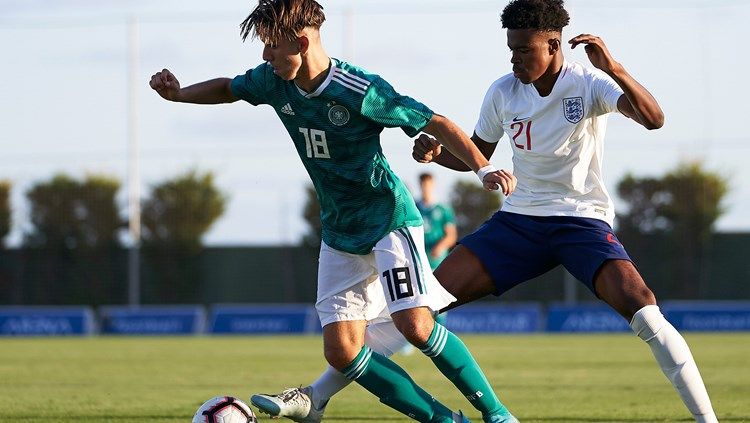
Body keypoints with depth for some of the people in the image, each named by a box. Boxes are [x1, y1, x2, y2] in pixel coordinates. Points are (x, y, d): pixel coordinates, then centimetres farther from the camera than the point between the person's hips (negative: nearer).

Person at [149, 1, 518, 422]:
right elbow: (229, 89, 18)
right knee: (341, 351, -4)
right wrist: (178, 94, 0)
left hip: (389, 219, -7)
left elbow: (436, 123, -17)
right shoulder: (274, 80, -4)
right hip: (339, 234, 7)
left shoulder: (360, 90, -22)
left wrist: (484, 168, -29)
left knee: (415, 325, -24)